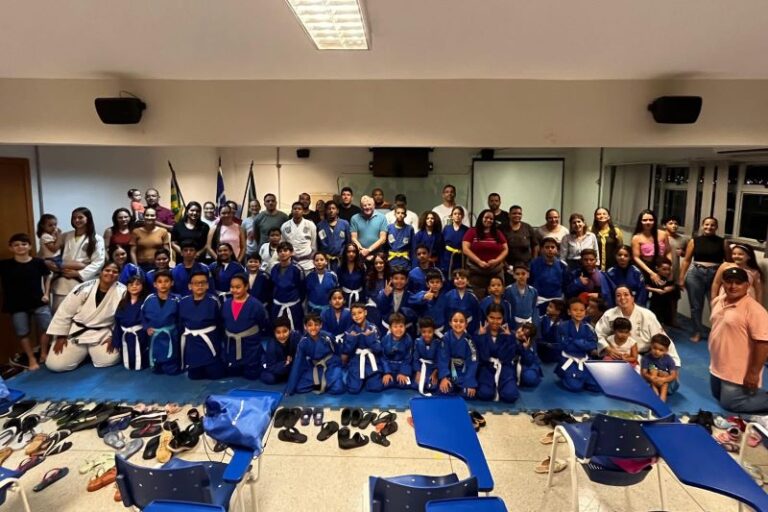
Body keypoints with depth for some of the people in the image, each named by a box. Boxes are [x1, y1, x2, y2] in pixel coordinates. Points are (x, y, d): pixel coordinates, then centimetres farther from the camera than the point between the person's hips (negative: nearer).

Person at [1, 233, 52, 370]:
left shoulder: (38, 262, -2)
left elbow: (47, 277, 11)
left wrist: (46, 294, 5)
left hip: (39, 303, 0)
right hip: (17, 306, 0)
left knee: (45, 328, 4)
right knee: (22, 333, 5)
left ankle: (43, 354, 23)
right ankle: (32, 359, 18)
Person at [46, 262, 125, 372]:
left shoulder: (122, 292, -11)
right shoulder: (84, 288, -13)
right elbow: (65, 312, -5)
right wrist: (61, 336, -3)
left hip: (102, 334, 0)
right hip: (76, 331, 0)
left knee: (109, 360, -21)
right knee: (55, 365, -10)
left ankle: (92, 351, 14)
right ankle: (83, 352, 21)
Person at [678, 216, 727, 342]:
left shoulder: (722, 242, 5)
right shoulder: (694, 241, 5)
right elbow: (686, 260, 6)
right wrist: (681, 279, 3)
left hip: (716, 276, -1)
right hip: (696, 274, 1)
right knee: (696, 306, 8)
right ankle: (697, 332, 21)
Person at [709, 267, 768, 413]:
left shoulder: (754, 310, -23)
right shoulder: (717, 301, 2)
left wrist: (754, 373, -22)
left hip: (737, 372, -8)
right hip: (717, 367, 8)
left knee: (730, 404, 0)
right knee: (718, 396, 21)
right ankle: (749, 392, 36)